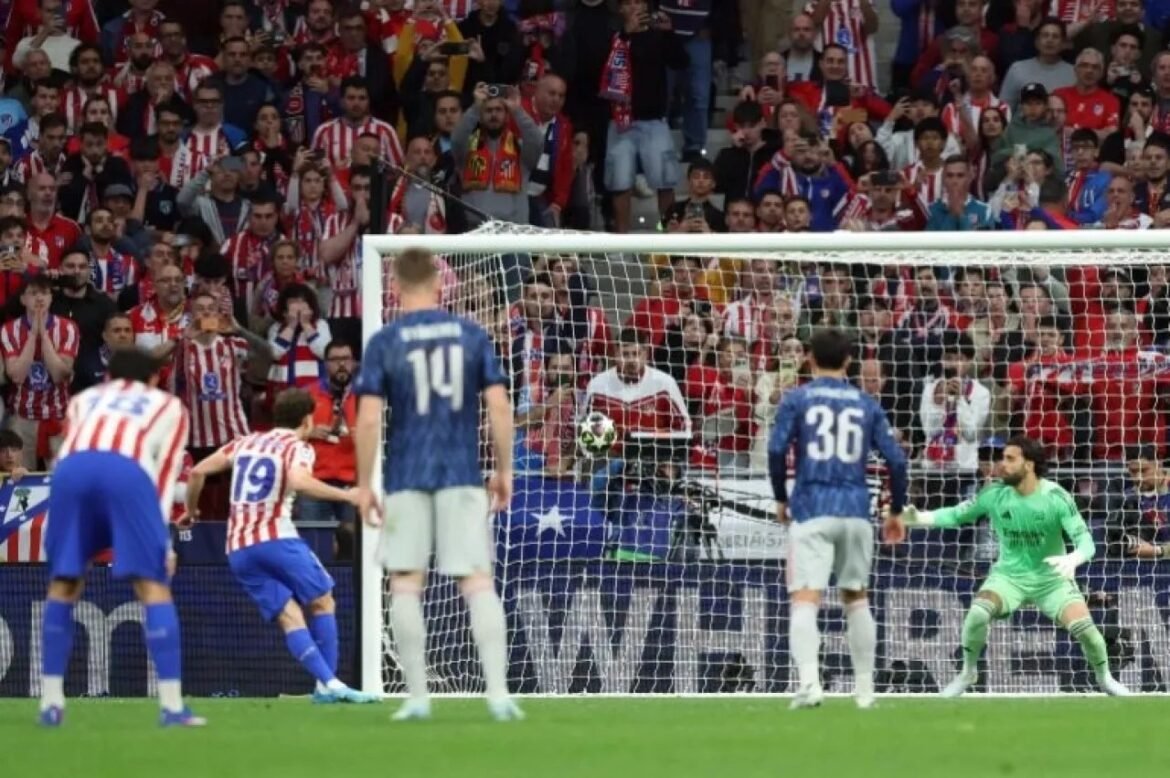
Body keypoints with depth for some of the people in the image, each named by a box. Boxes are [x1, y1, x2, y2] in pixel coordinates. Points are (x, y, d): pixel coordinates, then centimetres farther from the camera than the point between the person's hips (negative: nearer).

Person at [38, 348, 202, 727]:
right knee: (153, 585, 1)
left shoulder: (84, 400, 40)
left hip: (71, 469, 2)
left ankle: (51, 701, 12)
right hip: (129, 471, -2)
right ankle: (172, 705, -7)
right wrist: (162, 540, 14)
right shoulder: (169, 407, 33)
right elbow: (165, 473, 20)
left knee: (63, 584, 16)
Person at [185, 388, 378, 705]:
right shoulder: (297, 447, 1)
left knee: (289, 616, -1)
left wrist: (191, 510, 29)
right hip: (276, 537, -5)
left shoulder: (246, 443, 19)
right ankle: (328, 685, 1)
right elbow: (298, 481, -22)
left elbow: (198, 471, 14)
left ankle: (328, 682, -15)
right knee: (322, 602, 8)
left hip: (238, 548, 5)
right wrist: (346, 495, -17)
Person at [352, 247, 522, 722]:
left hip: (406, 479, -1)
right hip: (462, 477, 1)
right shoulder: (471, 335, 3)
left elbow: (369, 420, -8)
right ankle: (498, 692, -9)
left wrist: (364, 484, 0)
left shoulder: (384, 343, -2)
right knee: (478, 582, 0)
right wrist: (504, 470, 8)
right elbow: (499, 406, -1)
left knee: (406, 584, 8)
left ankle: (417, 696, 6)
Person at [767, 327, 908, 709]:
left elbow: (776, 450, -8)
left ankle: (809, 682, -31)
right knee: (856, 599, 18)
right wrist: (896, 512, 17)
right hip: (856, 512, 3)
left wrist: (780, 499, 6)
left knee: (805, 601, -11)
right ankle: (864, 688, 20)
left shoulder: (797, 399, 3)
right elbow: (896, 460, 6)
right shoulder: (866, 404, 10)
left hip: (812, 511, -3)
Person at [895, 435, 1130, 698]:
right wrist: (920, 518, -16)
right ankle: (968, 673, 1)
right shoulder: (994, 495, -12)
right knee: (977, 613, -26)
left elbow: (1085, 540, -22)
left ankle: (1104, 677, 10)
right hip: (1009, 575, 2)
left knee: (1081, 624, -20)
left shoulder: (1056, 497, -19)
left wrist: (1072, 560, -45)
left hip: (1051, 577, -2)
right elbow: (957, 514, 0)